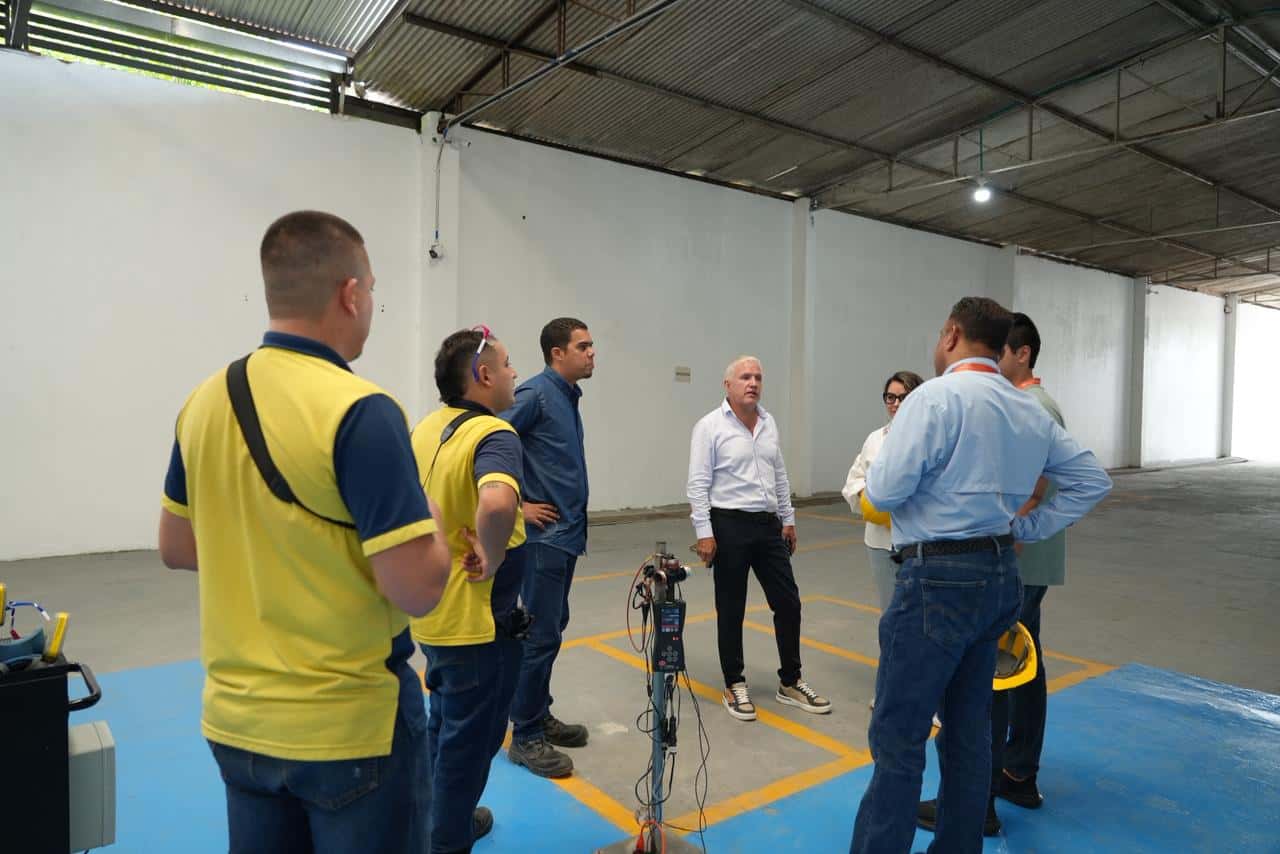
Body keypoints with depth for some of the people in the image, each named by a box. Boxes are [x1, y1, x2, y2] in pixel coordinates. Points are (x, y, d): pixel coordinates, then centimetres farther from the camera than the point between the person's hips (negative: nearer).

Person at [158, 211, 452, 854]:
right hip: (349, 725, -6)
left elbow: (176, 548, 11)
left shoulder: (205, 401, 0)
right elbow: (418, 589, -24)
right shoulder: (360, 411, -23)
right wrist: (430, 524, -5)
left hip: (236, 720, 7)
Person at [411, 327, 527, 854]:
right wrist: (491, 558, -26)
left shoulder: (425, 428, 4)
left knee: (444, 725, 27)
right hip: (477, 619, -9)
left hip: (432, 614, 9)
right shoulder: (493, 434, -23)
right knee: (471, 738, 11)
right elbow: (497, 503, -43)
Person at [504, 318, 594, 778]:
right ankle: (525, 737, 10)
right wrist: (517, 507, -17)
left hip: (565, 533, 9)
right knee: (541, 634, -2)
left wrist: (572, 520, 14)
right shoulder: (535, 393, -14)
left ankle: (540, 717, 30)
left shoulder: (568, 396, 12)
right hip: (544, 534, -9)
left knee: (553, 627, 17)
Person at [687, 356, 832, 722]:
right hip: (729, 526, -6)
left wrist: (788, 519, 15)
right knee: (731, 609, 5)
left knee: (788, 602, 8)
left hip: (768, 525, 6)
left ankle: (790, 683, 23)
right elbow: (698, 484, -12)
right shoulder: (710, 426, -9)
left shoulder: (769, 423, 10)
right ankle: (734, 685, 21)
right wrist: (704, 533, -16)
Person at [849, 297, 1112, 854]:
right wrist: (1025, 529, 13)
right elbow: (1092, 481, 18)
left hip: (938, 579, -8)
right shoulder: (1031, 411, 11)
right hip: (1000, 577, 8)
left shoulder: (936, 397, -13)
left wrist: (875, 477, 4)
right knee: (969, 731, 18)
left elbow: (884, 492, -18)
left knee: (898, 738, -1)